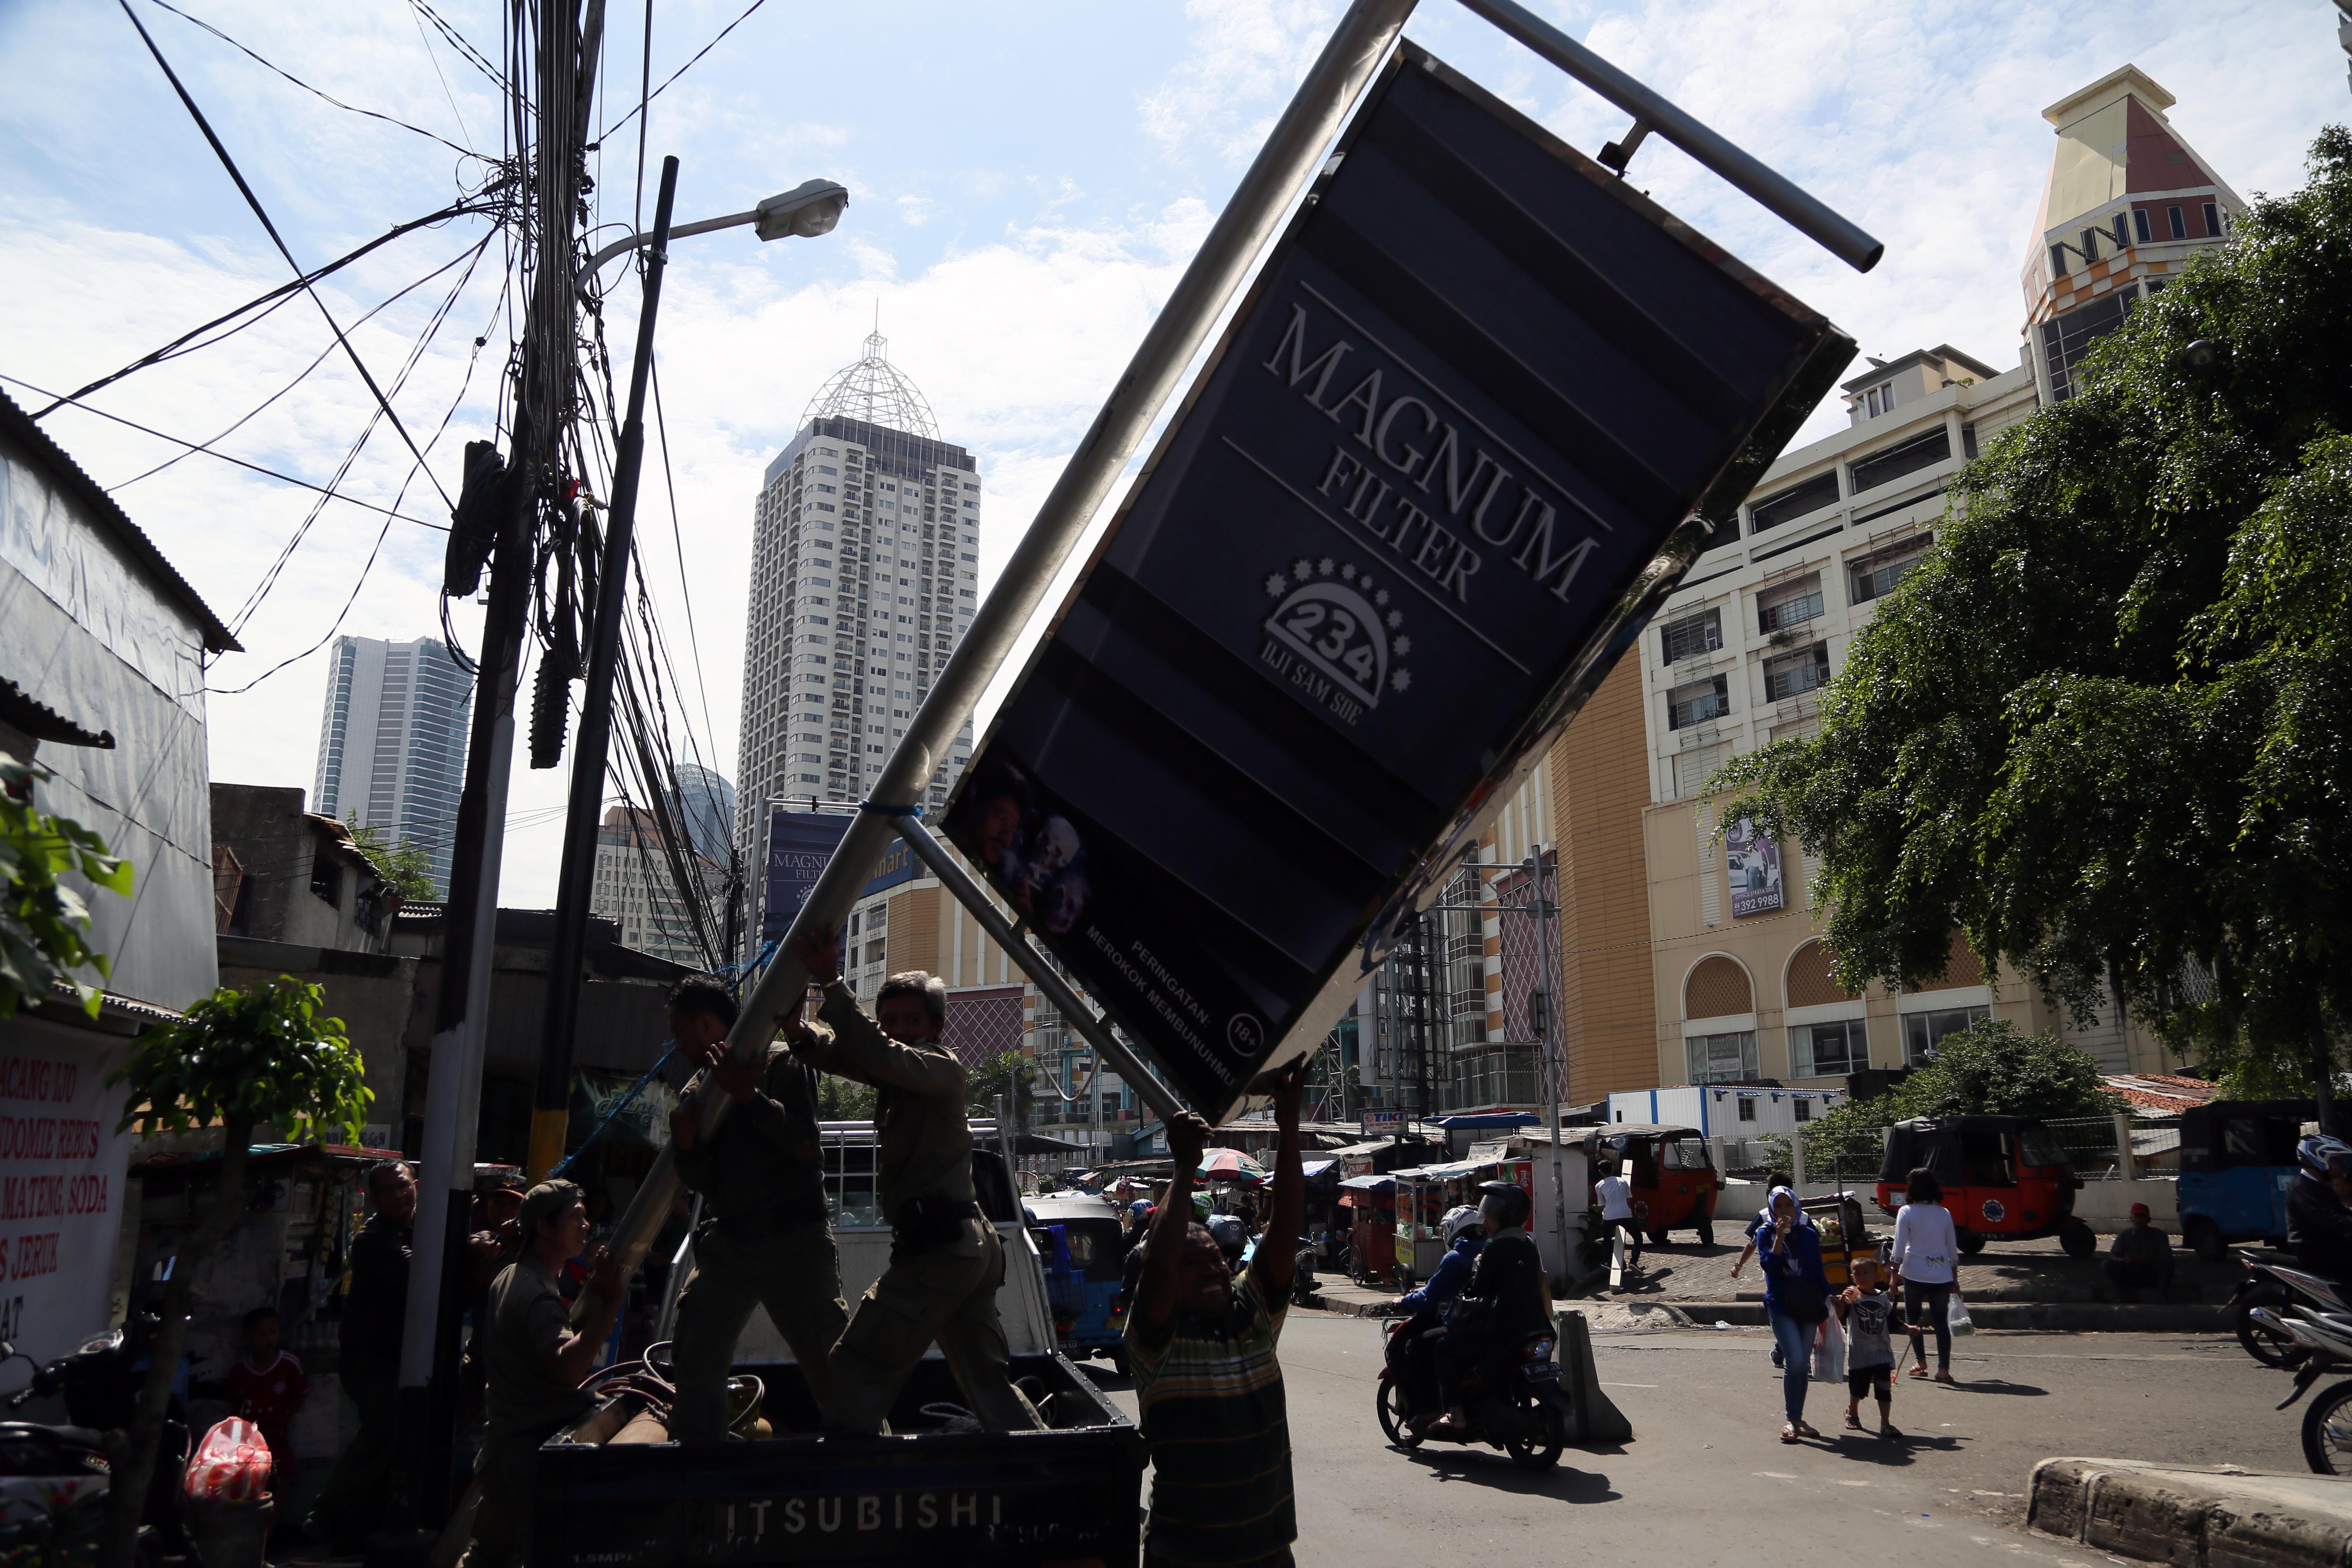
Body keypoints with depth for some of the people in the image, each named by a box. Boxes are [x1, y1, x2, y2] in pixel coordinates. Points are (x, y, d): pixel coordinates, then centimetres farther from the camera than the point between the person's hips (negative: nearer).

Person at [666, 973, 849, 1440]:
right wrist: (687, 1145, -9)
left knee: (830, 1362, -4)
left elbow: (806, 1147, -15)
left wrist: (750, 1096, -21)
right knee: (695, 1357, 4)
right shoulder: (700, 1089, 14)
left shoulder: (782, 1064, -4)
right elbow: (705, 1183, 12)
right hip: (726, 1240, 6)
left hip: (792, 1239, -6)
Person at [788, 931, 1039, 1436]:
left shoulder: (943, 1068, -7)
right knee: (986, 1380, 14)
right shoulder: (899, 1074, 19)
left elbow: (879, 1057, -27)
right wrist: (798, 1027, -16)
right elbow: (839, 1053, 5)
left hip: (938, 1247, -10)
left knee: (856, 1369, -8)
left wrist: (831, 982, -29)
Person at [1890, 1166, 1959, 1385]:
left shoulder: (1907, 1212, -7)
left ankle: (1920, 1362, 16)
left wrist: (1895, 1274, -2)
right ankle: (1944, 1369, 0)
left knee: (1913, 1317, 14)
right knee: (1941, 1320, 6)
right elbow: (1953, 1248, 9)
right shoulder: (1944, 1213, 4)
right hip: (1942, 1274, 3)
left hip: (1915, 1274, -3)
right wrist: (1955, 1277, 19)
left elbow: (1899, 1247, -9)